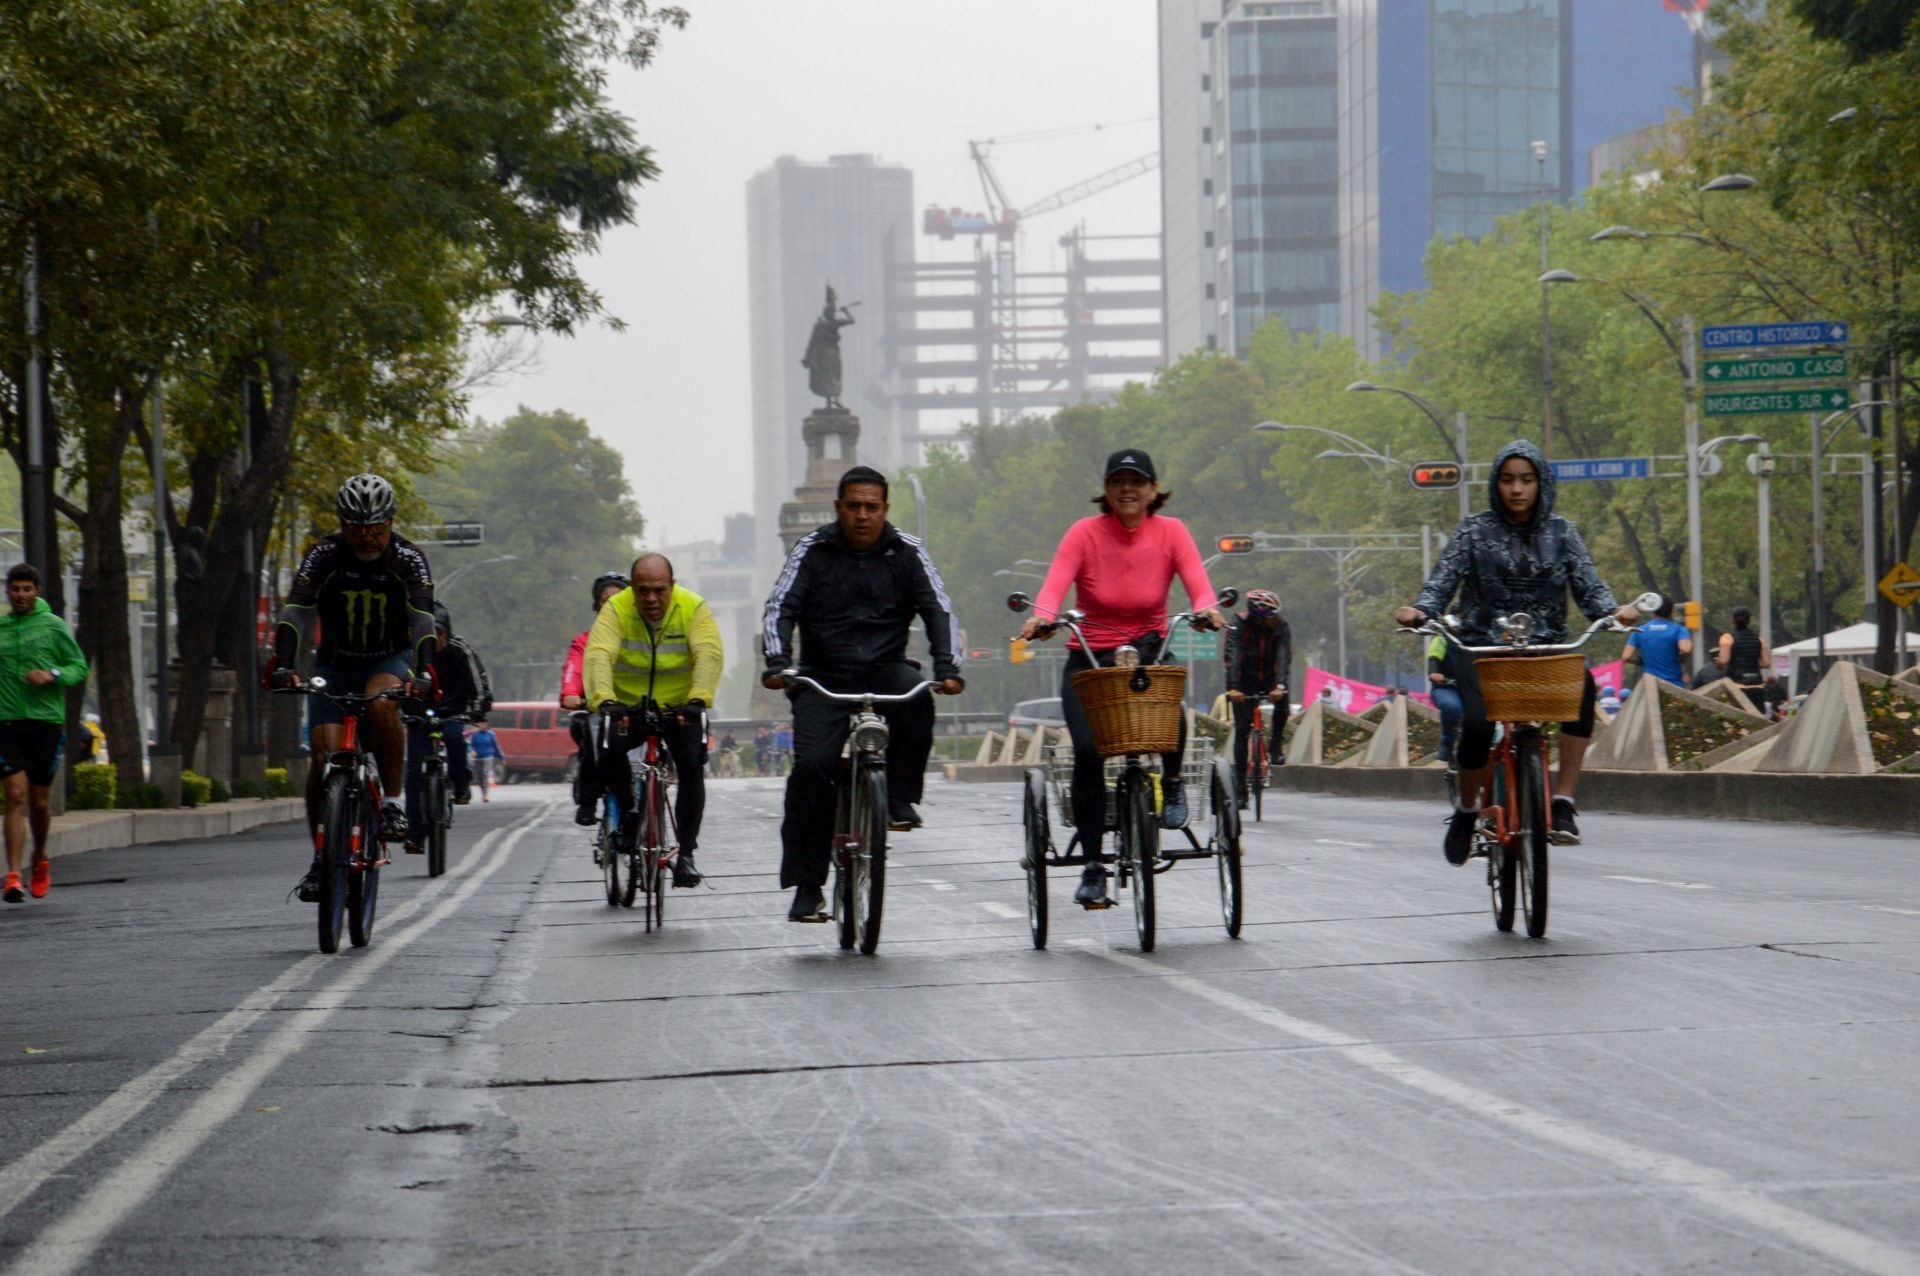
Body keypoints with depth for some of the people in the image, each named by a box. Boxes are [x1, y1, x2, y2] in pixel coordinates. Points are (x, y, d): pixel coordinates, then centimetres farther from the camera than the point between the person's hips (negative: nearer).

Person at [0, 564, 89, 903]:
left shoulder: (53, 626, 1)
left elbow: (80, 667, 2)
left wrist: (53, 675, -15)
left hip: (46, 722, -1)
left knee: (40, 800, 8)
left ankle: (40, 859, 36)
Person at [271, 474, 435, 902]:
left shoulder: (407, 558, -17)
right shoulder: (324, 556, -16)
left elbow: (422, 618, -30)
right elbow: (295, 613, -27)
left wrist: (423, 670, -47)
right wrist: (283, 665, -43)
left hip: (390, 660, -1)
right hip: (334, 665, 1)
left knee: (382, 703, -36)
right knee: (325, 757, -13)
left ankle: (392, 803, -22)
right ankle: (321, 857, 0)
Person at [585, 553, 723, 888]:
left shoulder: (693, 608, -13)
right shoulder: (616, 610, -14)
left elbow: (709, 655, -26)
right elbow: (598, 656, -28)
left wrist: (698, 699, -43)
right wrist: (604, 700, -46)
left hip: (679, 708, 0)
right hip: (627, 706, 0)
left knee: (692, 766, -19)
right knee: (608, 748, -27)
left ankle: (685, 854, -9)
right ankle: (627, 814, -2)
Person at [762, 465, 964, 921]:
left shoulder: (907, 552, 2)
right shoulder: (814, 550, 1)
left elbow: (939, 610, -4)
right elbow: (781, 608, -6)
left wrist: (947, 668, -21)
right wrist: (778, 663, -24)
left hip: (884, 670, 0)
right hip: (823, 679, 0)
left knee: (914, 693, -35)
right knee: (812, 764, -19)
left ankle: (899, 799, -19)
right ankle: (806, 886, -12)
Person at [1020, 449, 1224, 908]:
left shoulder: (1170, 531, -2)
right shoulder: (1085, 533, -6)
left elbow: (1196, 579, -16)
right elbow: (1055, 583, -20)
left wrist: (1206, 609, -39)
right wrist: (1042, 615, -42)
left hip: (1150, 652, 0)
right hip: (1089, 659, 0)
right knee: (1088, 752, -19)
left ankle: (1172, 782, -7)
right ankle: (1093, 866, -8)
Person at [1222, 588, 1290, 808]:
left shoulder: (1281, 626, -16)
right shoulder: (1239, 625, -20)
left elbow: (1284, 656, -28)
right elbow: (1233, 656, -32)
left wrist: (1280, 685, -45)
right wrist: (1233, 687, -47)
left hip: (1270, 678, 1)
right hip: (1245, 681, -1)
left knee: (1282, 703, -32)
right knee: (1241, 730, -9)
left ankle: (1275, 746, -9)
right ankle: (1240, 787, -4)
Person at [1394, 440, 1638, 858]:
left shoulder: (1561, 533, 10)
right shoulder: (1476, 530, 6)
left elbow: (1588, 584, 2)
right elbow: (1444, 580, -1)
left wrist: (1612, 610, -20)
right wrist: (1420, 610, -23)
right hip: (1483, 646, -1)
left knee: (1581, 683, -33)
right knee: (1478, 724, -29)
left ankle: (1563, 803, -32)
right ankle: (1466, 812, 1)